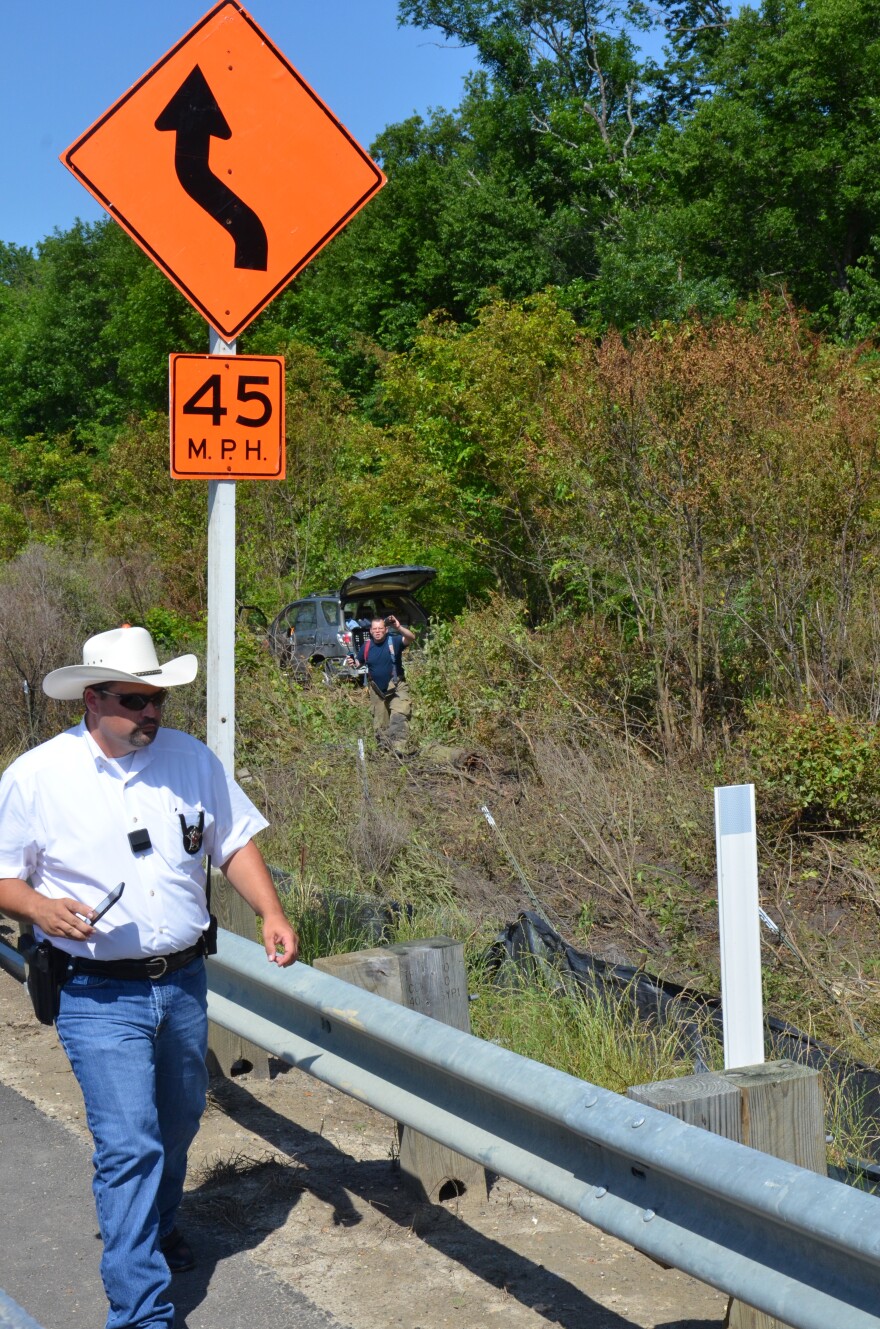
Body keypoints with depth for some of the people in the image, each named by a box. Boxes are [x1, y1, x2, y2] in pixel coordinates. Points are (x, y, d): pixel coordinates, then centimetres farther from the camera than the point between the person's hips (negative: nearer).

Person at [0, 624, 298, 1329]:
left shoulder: (191, 758, 0)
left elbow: (235, 840, 8)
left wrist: (272, 913, -5)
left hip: (184, 983, 5)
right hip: (99, 998, -4)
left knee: (178, 1125, 22)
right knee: (130, 1146, -10)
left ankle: (157, 1225, 50)